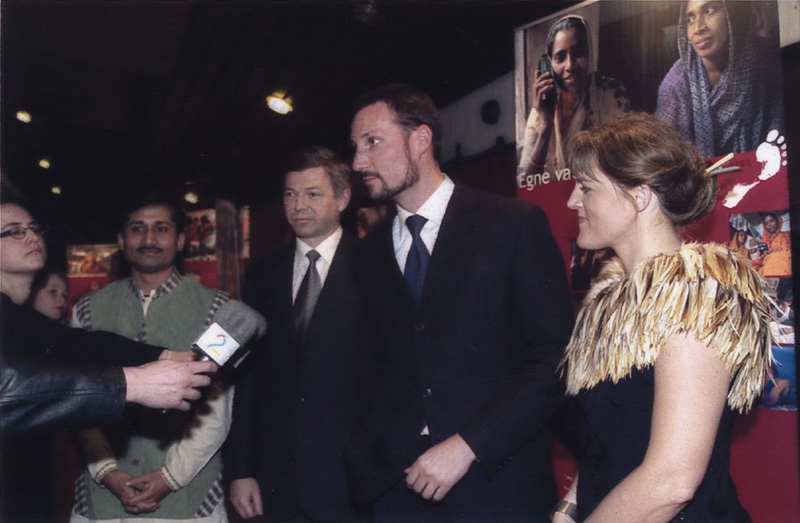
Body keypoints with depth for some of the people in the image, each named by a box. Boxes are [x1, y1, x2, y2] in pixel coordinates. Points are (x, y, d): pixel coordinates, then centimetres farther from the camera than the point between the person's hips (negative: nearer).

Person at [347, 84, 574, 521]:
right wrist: (368, 460, -2)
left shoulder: (516, 226, -7)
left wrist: (467, 446, -17)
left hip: (497, 485, -4)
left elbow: (555, 355, -11)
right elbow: (382, 368, 12)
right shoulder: (369, 255, 8)